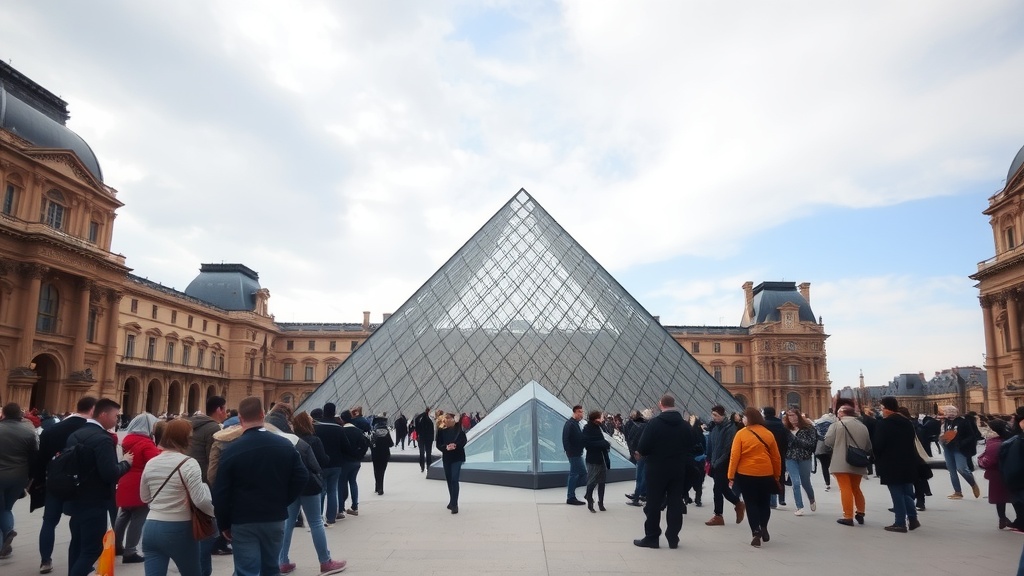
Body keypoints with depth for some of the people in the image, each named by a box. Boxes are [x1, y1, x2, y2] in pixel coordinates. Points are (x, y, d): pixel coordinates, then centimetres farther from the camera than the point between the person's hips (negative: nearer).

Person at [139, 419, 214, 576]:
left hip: (151, 528, 6)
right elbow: (200, 500, -19)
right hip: (179, 530, -5)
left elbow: (144, 498, 18)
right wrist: (217, 512, -2)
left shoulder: (151, 463, 6)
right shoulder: (188, 464, -16)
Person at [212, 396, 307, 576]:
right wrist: (282, 501, 9)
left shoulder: (231, 450, -10)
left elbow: (220, 493, -7)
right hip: (276, 519, 3)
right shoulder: (285, 445, -1)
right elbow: (301, 478, -2)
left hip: (243, 522, -3)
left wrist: (224, 524, 4)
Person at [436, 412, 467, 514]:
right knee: (449, 480, 15)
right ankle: (452, 501, 31)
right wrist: (446, 447, -24)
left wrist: (456, 445, -28)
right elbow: (438, 445, -4)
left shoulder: (459, 428, -8)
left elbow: (463, 441, -10)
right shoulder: (441, 430, -2)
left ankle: (454, 504, -9)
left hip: (457, 457, -4)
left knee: (454, 480, -12)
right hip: (446, 457, 4)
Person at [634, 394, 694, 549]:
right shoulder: (686, 425, 4)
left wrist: (641, 453, 7)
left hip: (657, 469, -4)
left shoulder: (654, 423, -12)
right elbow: (691, 449, 6)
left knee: (654, 504, 5)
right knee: (675, 503, 9)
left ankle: (651, 537, 9)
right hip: (678, 470, 4)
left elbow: (643, 446, -14)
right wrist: (683, 462, 16)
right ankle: (673, 538, 13)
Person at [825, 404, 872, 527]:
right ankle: (860, 513, 21)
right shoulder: (863, 426, 9)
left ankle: (848, 517, -5)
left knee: (845, 489, -4)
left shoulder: (837, 425, -8)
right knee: (856, 488, 20)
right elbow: (868, 446, 16)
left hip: (842, 463, -6)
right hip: (858, 464, 6)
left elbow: (828, 441, -9)